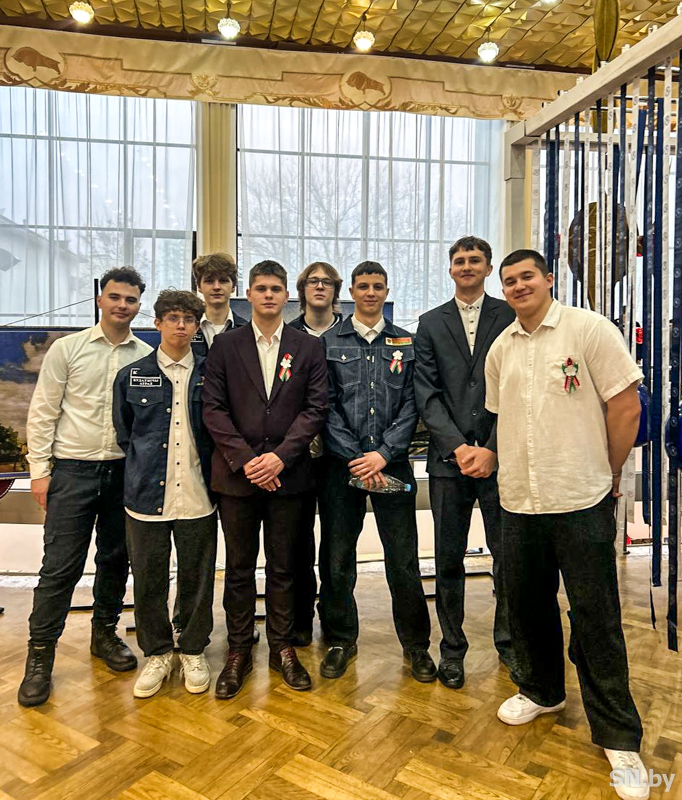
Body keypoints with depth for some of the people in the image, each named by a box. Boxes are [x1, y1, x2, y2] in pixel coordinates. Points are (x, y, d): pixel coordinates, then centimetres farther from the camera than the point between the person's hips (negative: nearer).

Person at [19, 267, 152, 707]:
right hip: (73, 470, -2)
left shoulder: (146, 357, 3)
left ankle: (105, 633, 34)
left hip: (125, 471, 3)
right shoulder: (67, 348, -2)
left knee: (116, 559, 14)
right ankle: (40, 655, 18)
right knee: (61, 566, 1)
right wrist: (40, 469, -4)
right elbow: (43, 413, -1)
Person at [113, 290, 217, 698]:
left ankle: (193, 651, 30)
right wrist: (143, 469, 9)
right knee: (148, 581, 10)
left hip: (198, 497, 0)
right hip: (147, 495, 1)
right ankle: (158, 654, 31)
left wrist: (208, 474, 5)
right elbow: (124, 433, 13)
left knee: (198, 580, 10)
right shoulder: (132, 376, 4)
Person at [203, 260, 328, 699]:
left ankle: (282, 647, 27)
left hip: (287, 472, 0)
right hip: (237, 473, 0)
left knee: (283, 566, 11)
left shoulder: (309, 347, 5)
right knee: (239, 567, 10)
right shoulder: (225, 346, 5)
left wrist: (280, 456, -12)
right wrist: (246, 460, -11)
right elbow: (214, 409, -1)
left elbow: (316, 407, -2)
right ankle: (239, 651, 26)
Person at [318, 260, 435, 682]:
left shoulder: (406, 343, 9)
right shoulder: (329, 342, 6)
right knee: (337, 557, 8)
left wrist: (383, 454, -9)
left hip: (391, 464, 0)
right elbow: (326, 407, -1)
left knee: (404, 559, 5)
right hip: (342, 465, 0)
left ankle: (416, 643, 24)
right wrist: (356, 459, -9)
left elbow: (410, 406, 3)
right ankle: (341, 639, 28)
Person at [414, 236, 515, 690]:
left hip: (498, 456, -1)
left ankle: (509, 641, 29)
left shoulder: (511, 317, 5)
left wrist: (492, 449, -12)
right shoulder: (431, 324, 10)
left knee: (508, 556, 8)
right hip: (449, 457, 1)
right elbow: (427, 393, 1)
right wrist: (459, 447, -10)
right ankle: (453, 647, 25)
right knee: (449, 559, 9)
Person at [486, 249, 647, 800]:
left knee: (596, 618, 4)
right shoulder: (500, 348, 10)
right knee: (527, 605, 16)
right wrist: (517, 468, 13)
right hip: (520, 502, 5)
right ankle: (542, 691, 41)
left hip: (582, 504, -5)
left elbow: (626, 406, -7)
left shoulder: (590, 329, -7)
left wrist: (608, 476, -1)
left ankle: (618, 735, 23)